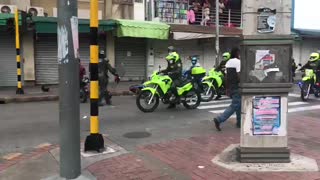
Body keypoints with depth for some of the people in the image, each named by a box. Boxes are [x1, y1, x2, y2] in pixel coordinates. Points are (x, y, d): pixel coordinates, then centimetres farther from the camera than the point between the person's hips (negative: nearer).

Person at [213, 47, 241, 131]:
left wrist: (228, 88, 18)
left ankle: (239, 122, 22)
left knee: (238, 105, 18)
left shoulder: (228, 62, 13)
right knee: (234, 106, -6)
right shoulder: (238, 62, -13)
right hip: (237, 87, -9)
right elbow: (239, 76, -20)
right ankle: (219, 119, -14)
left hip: (231, 87, 9)